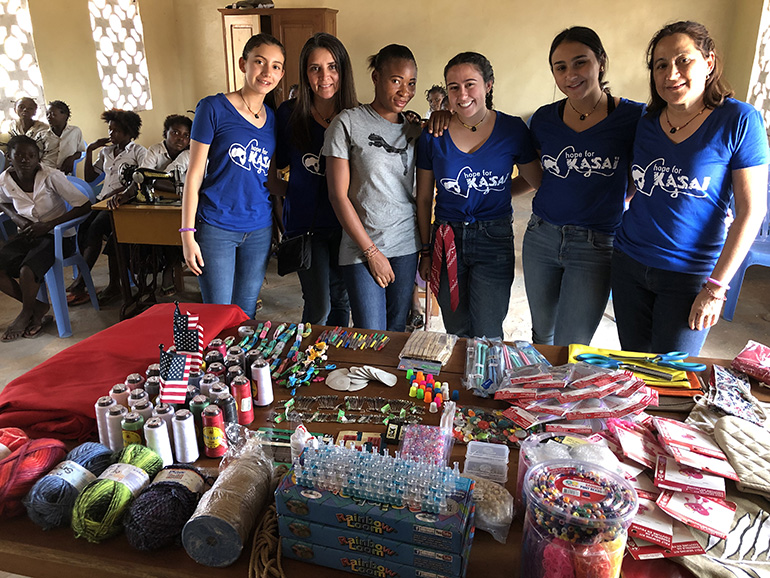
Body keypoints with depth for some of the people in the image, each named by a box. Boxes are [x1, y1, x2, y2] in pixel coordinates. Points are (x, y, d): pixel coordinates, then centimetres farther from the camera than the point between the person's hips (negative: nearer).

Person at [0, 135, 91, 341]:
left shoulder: (51, 177, -17)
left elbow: (84, 206, -18)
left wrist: (48, 224, -20)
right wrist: (17, 218, -2)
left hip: (58, 236, -5)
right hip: (28, 235, 5)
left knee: (27, 271, -29)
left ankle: (26, 313, 3)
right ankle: (38, 308, -1)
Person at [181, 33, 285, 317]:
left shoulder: (274, 119, 8)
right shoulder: (214, 108, -6)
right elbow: (194, 173, -6)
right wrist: (188, 232, -9)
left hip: (260, 230, 4)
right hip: (216, 228, -4)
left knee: (246, 314, 14)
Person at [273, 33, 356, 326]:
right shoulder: (290, 113, -3)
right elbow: (278, 162, 10)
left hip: (346, 224, 2)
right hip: (305, 223, -1)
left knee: (341, 301, 15)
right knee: (318, 308, -4)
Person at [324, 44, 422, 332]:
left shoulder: (413, 130, 10)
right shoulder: (348, 123, -5)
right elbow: (338, 195, -7)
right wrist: (371, 251, -9)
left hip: (407, 245, 4)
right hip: (362, 247, -4)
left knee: (397, 329, 13)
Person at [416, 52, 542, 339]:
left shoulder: (512, 129, -4)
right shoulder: (434, 135, -2)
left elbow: (535, 180, 10)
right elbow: (424, 199, 4)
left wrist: (494, 194, 7)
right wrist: (426, 250, 5)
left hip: (494, 240, -1)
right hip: (447, 240, 1)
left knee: (487, 334, 2)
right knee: (456, 332, 11)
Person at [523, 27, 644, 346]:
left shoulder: (633, 117, -8)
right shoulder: (544, 119, 1)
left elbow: (638, 183, 2)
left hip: (595, 247, -3)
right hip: (541, 237, 3)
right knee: (542, 333, 18)